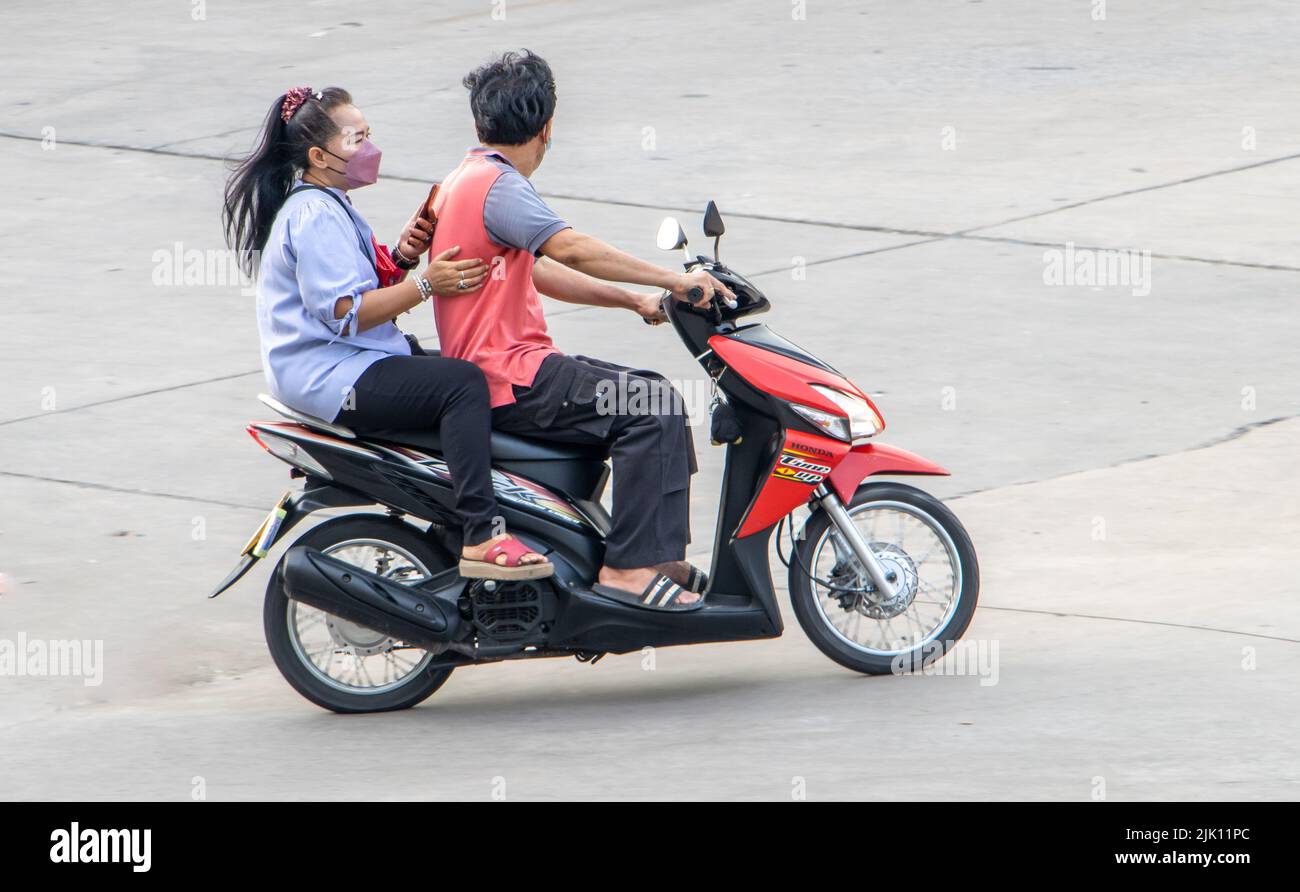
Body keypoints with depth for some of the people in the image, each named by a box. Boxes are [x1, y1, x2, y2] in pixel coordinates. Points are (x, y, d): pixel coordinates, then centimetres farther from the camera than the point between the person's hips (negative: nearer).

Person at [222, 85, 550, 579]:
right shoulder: (313, 215, -15)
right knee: (463, 382, -26)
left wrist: (400, 257, 1)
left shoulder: (327, 206, 19)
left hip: (351, 360, 12)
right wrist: (425, 283, -25)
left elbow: (368, 287, 20)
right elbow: (345, 312, -23)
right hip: (327, 373, -12)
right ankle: (481, 538, -34)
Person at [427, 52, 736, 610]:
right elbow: (571, 249, -28)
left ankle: (661, 557, 12)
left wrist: (633, 300, 17)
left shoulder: (466, 181, 19)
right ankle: (629, 568, -20)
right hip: (506, 380, -11)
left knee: (655, 394, 14)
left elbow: (541, 272, 24)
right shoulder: (497, 185, -15)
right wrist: (672, 280, -25)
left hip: (488, 368, 11)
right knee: (651, 406, -18)